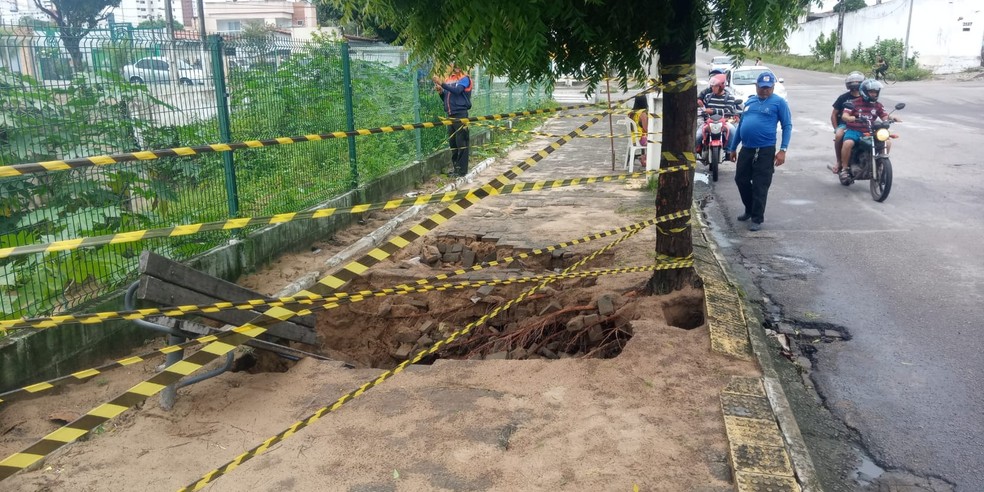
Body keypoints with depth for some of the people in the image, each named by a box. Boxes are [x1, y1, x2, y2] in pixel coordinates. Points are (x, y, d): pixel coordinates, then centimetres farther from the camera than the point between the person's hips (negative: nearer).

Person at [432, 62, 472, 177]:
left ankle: (462, 169, -4)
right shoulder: (448, 79, 15)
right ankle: (455, 167, 14)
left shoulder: (464, 79, -2)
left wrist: (441, 84, -25)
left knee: (461, 143, -6)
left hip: (460, 114, -6)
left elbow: (457, 90, -21)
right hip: (450, 115, 7)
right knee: (452, 143, 8)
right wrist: (440, 91, -1)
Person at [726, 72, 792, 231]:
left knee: (760, 186, -2)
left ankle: (757, 218, 8)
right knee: (741, 180, 12)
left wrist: (782, 150, -15)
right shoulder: (749, 101, 14)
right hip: (746, 149, 6)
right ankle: (749, 209, 33)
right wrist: (733, 147, 19)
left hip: (765, 151, -6)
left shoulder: (779, 102, -3)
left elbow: (787, 126, -6)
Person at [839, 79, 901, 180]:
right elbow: (844, 116, -12)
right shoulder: (854, 103, -3)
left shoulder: (878, 106, 12)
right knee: (848, 143, -36)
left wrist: (891, 117, -20)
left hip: (869, 132, 5)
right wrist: (854, 118, -33)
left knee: (888, 142, -14)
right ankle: (844, 168, -20)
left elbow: (885, 117, 3)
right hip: (854, 130, -4)